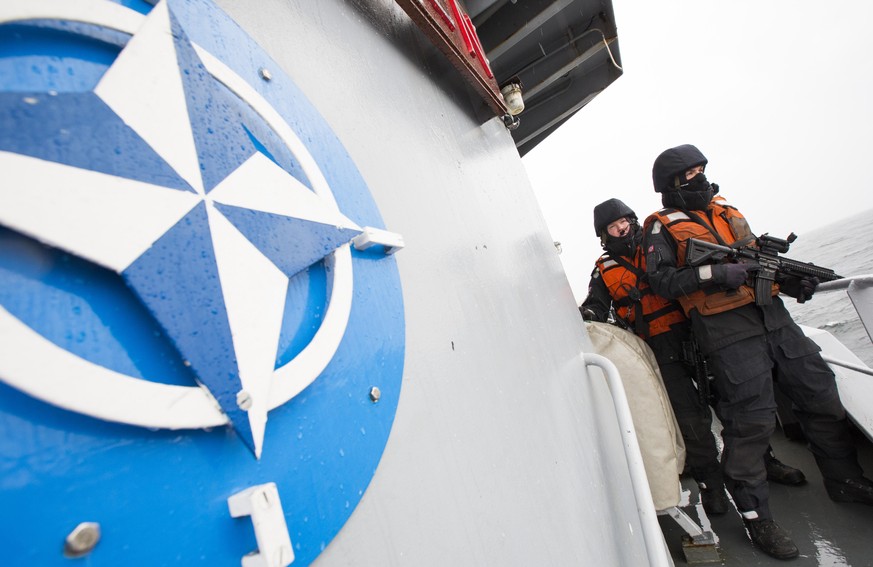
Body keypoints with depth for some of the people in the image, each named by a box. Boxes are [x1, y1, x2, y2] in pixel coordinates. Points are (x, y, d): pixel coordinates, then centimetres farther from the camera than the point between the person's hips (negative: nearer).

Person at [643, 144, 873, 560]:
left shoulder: (727, 212, 21)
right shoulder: (663, 227, -2)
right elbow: (660, 280, -14)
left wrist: (790, 282, 8)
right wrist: (714, 273, -23)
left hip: (773, 315, 8)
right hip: (728, 333, -7)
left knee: (821, 395, 14)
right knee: (751, 421, -5)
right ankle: (756, 517, 11)